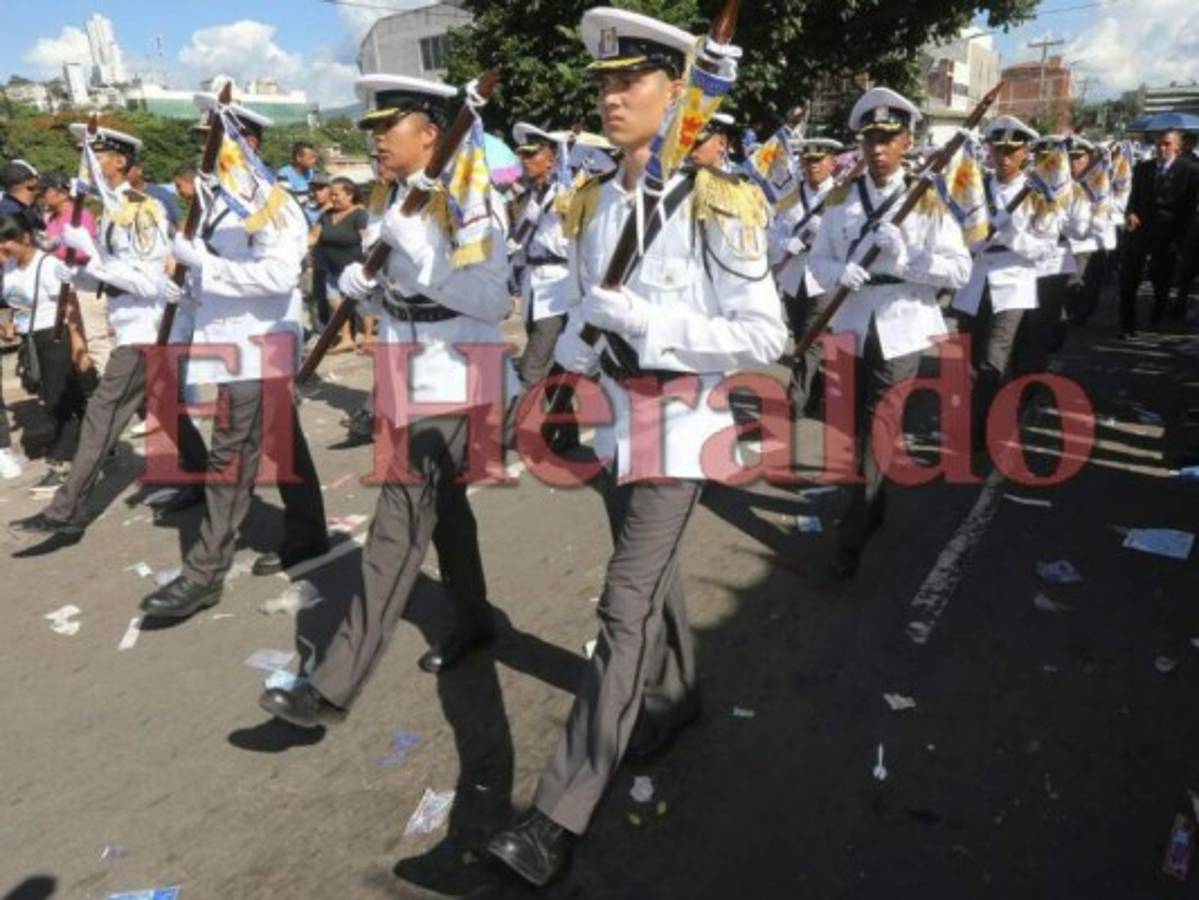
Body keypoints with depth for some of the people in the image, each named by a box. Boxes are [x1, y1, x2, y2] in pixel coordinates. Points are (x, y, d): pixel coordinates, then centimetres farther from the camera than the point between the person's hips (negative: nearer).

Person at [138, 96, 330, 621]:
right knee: (281, 445, 16)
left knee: (230, 459, -6)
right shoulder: (220, 202, 14)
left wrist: (201, 262, -24)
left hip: (258, 349, -9)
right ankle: (307, 536, 28)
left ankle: (205, 573, 0)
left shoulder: (272, 203, -12)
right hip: (233, 345, 9)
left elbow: (279, 275, -26)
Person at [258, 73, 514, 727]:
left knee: (400, 524, -9)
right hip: (408, 379, 9)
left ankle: (334, 686, -4)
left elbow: (494, 300, -22)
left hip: (452, 384, -9)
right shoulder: (395, 202, 12)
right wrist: (363, 284, 0)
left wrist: (424, 259, -27)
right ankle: (474, 621, 38)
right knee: (443, 505, 19)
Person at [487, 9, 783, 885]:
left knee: (625, 606, -9)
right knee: (654, 574, 21)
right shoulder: (594, 203, 7)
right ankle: (676, 698, 45)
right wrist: (573, 349, -3)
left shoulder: (717, 207, -12)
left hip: (677, 423, -6)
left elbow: (766, 336, -13)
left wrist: (653, 324, -23)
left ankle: (559, 816, -3)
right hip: (610, 413, 7)